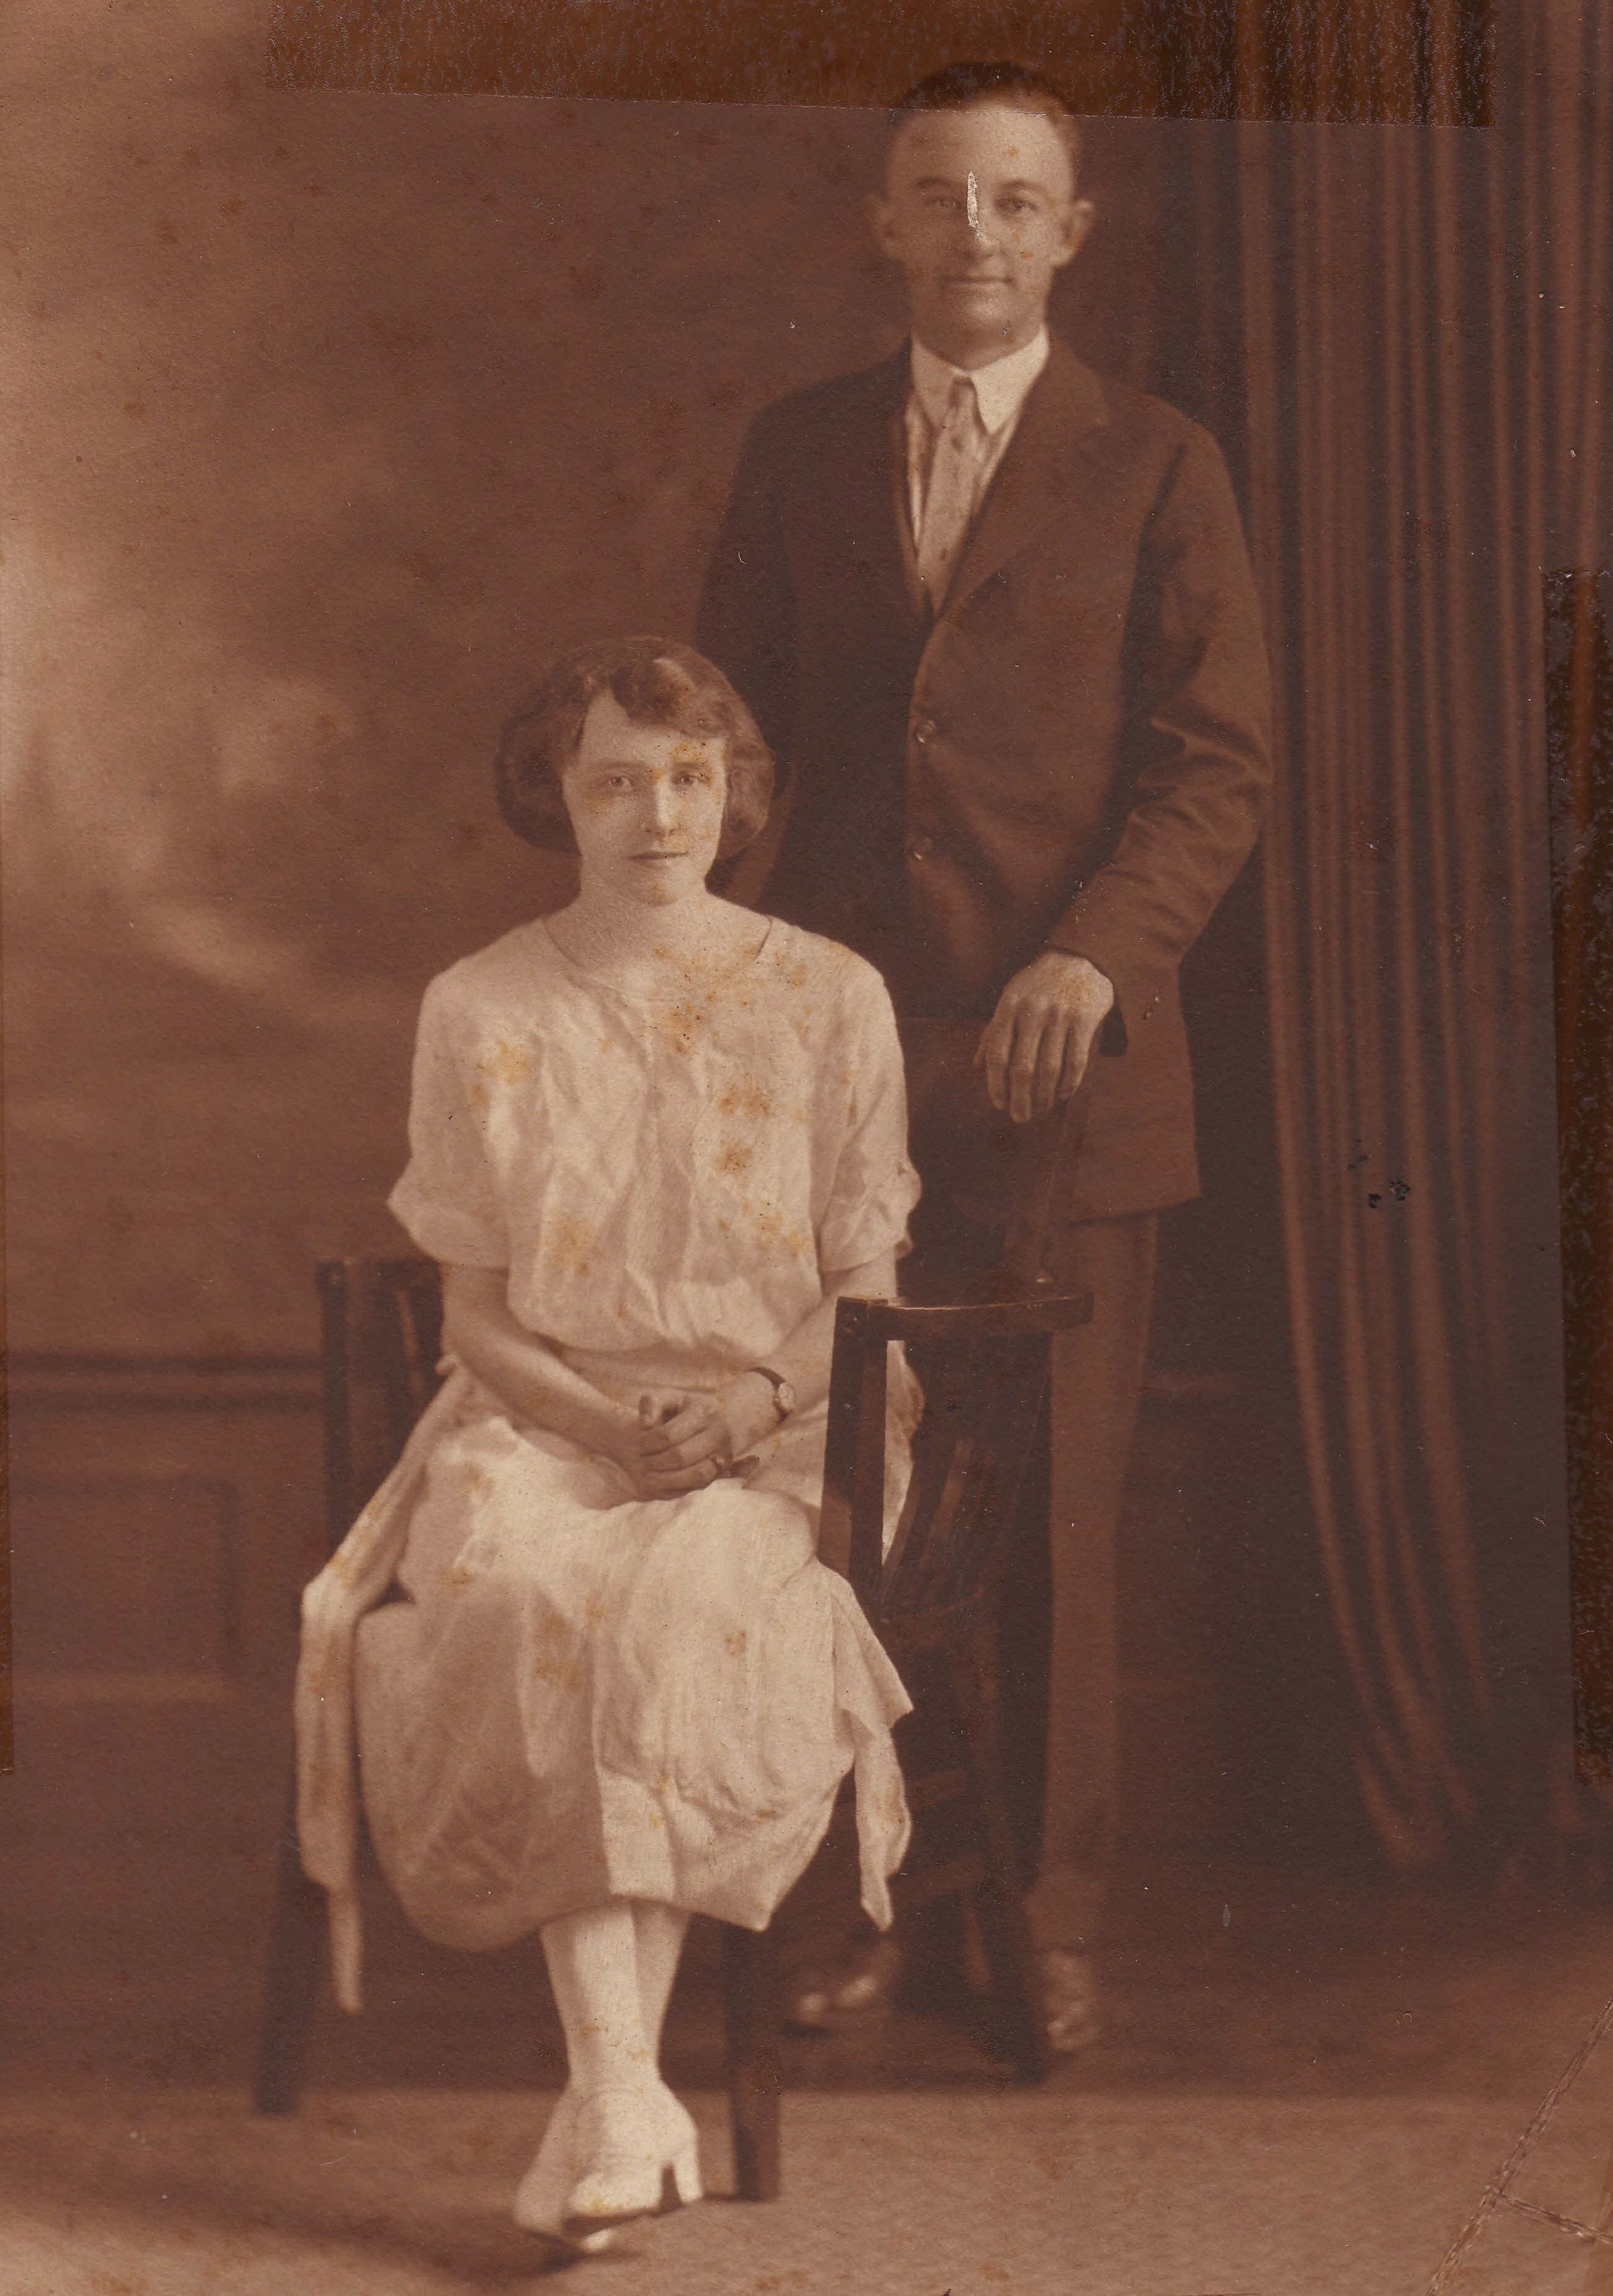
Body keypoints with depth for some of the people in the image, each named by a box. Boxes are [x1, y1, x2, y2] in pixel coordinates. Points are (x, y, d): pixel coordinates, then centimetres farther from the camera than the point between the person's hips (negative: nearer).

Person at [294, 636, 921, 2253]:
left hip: (773, 1438, 0)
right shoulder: (479, 1015, 7)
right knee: (519, 1592, -34)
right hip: (542, 1420, 1)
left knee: (675, 1608, -34)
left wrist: (756, 1398, -13)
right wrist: (615, 1413, -11)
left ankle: (605, 2092, -29)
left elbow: (867, 1290, 7)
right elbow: (475, 1313, 7)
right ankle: (624, 2094, -38)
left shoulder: (829, 999, 6)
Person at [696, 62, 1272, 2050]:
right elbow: (736, 730, 15)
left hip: (1058, 1060, -2)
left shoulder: (1156, 468, 4)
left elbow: (1222, 761, -1)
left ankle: (1050, 1914, 14)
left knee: (1053, 1502, 2)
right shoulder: (796, 450, 13)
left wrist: (1098, 953, -16)